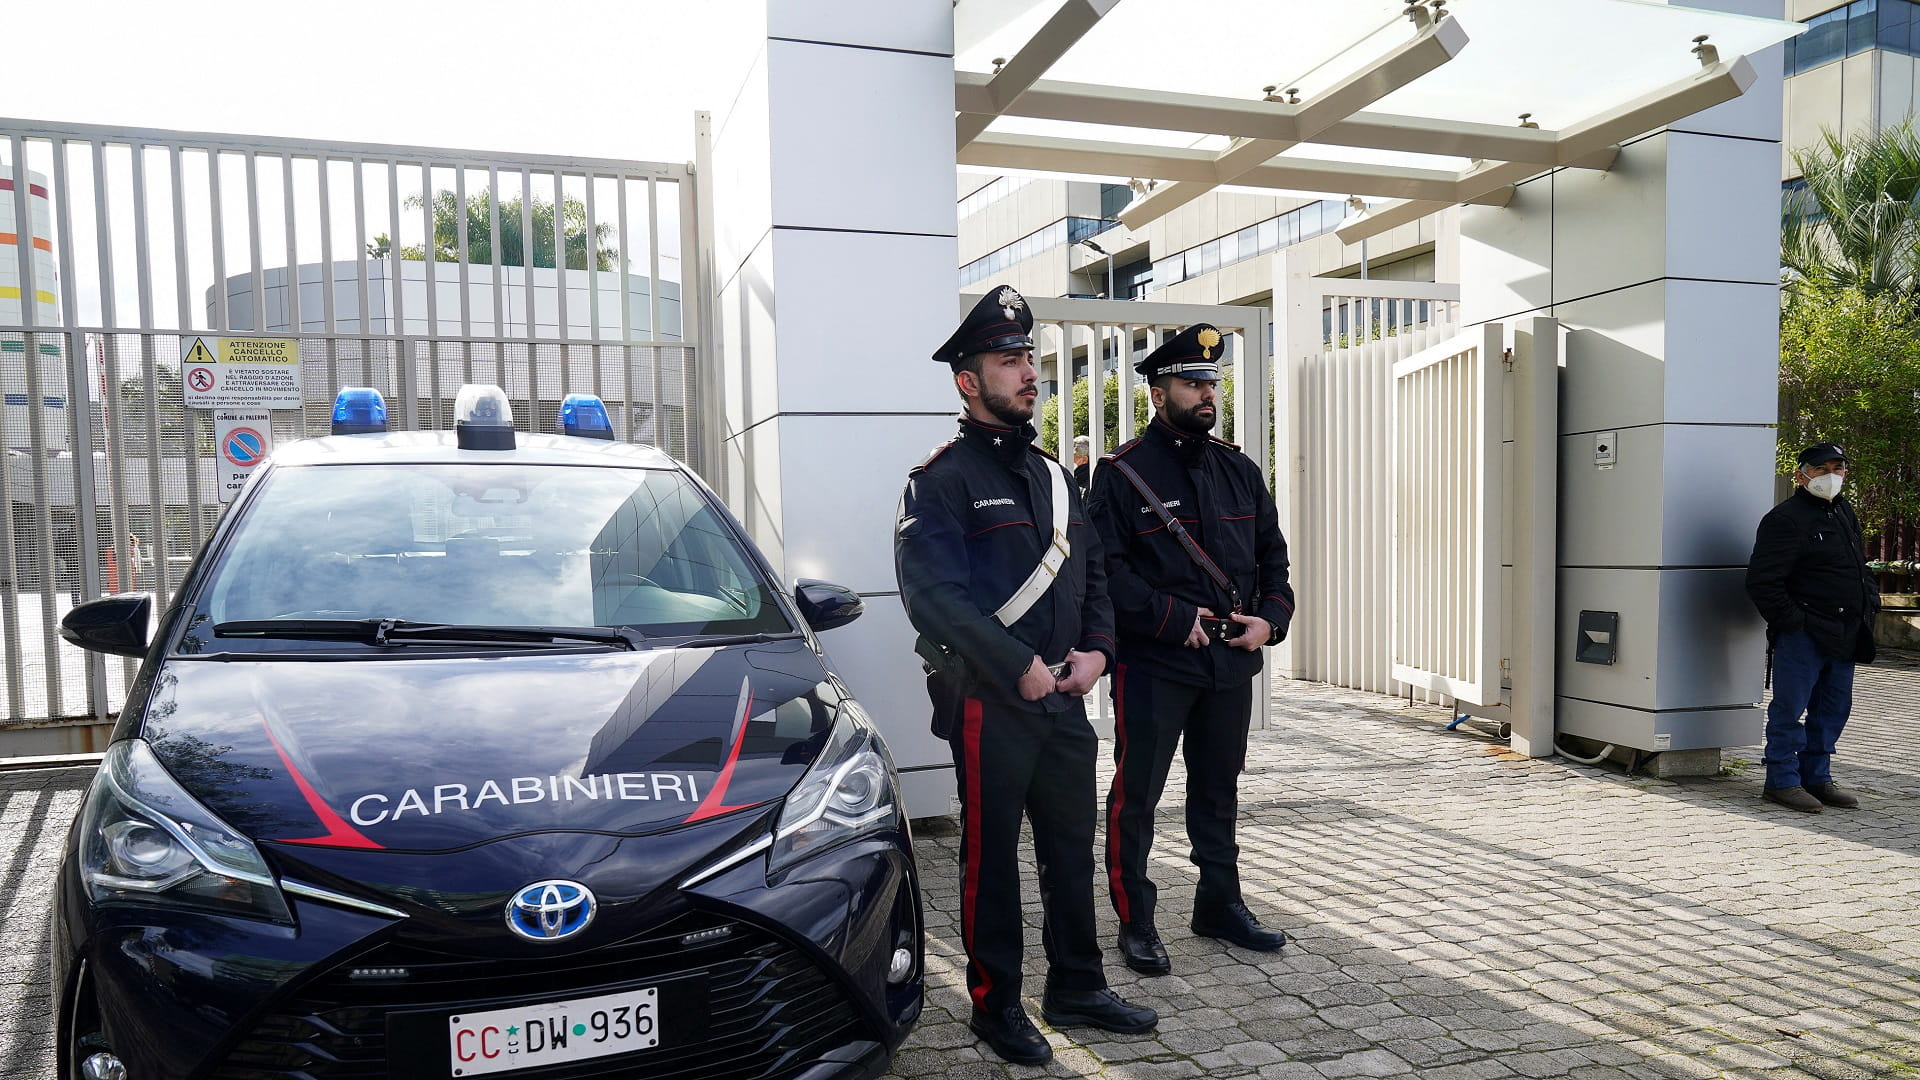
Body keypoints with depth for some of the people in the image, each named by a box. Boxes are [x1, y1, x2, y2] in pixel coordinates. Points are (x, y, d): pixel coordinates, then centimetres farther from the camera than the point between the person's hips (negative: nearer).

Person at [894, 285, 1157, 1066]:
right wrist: (1021, 668, -20)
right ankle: (995, 1004, 22)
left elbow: (1093, 574, 16)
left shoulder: (1053, 476, 14)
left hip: (1064, 700, 7)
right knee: (992, 855, 6)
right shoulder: (941, 480, -9)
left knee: (1073, 847, 15)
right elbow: (934, 594, -19)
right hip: (989, 702, -7)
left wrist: (1095, 650, -2)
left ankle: (1077, 988, 31)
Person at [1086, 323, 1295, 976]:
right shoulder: (1122, 474, -7)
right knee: (1137, 793, 2)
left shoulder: (1239, 470, 11)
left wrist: (1271, 619, -2)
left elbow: (1273, 556, 15)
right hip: (1152, 667, -5)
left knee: (1219, 789, 17)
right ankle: (1135, 922, 16)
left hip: (1232, 663, 6)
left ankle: (1220, 904, 32)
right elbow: (1106, 570, -14)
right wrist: (1176, 620, -17)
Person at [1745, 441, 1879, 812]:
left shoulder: (1844, 511, 17)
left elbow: (1859, 566, 29)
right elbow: (1762, 580, -16)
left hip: (1843, 635, 9)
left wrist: (1869, 599, 14)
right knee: (1790, 709, -3)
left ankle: (1817, 778, 23)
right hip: (1802, 633, -9)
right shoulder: (1785, 518, -12)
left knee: (1834, 709, 13)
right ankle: (1782, 781, 5)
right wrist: (1791, 621, -16)